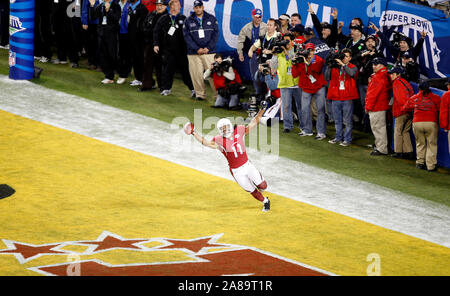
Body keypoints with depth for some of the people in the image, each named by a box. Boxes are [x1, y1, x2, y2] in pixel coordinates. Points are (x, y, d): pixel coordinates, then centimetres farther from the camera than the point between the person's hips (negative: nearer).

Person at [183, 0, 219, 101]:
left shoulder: (212, 19, 9)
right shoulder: (188, 21, 9)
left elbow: (215, 34, 5)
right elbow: (187, 37, 3)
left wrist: (208, 48, -7)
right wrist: (197, 49, -8)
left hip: (209, 52, -1)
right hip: (194, 53, 1)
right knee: (197, 75, -2)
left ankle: (218, 94, -4)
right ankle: (200, 94, 6)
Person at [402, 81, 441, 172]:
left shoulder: (413, 98, 16)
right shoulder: (436, 98, 11)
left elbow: (405, 108, 27)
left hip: (417, 123, 2)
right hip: (431, 123, -2)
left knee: (420, 144, 18)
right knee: (432, 144, 5)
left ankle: (420, 162, 16)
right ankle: (431, 165, 0)